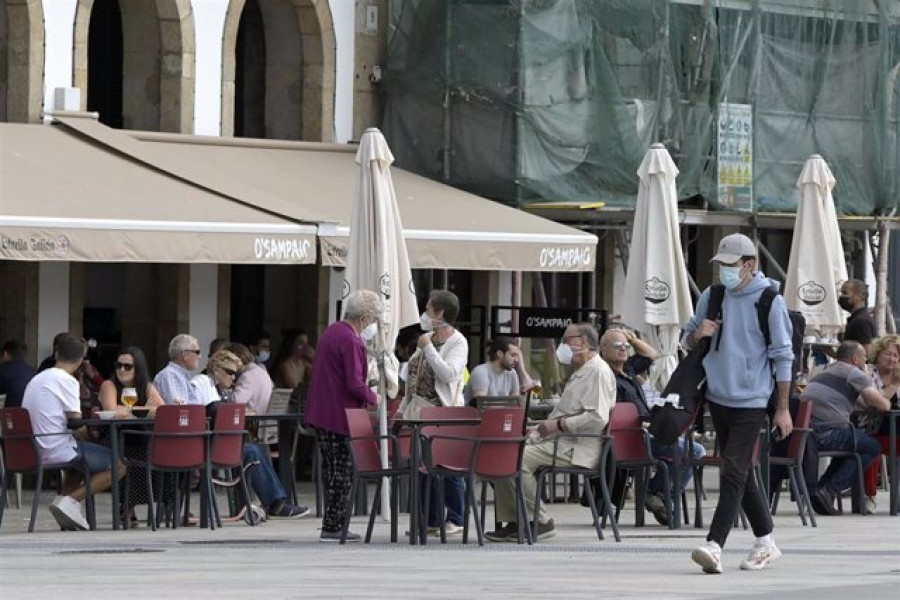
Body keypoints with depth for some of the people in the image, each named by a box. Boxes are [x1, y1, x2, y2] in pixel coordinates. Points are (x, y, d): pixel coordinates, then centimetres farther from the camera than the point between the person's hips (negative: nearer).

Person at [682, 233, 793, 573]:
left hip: (751, 401, -6)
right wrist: (698, 334, -8)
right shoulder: (711, 297, 7)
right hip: (717, 398, 6)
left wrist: (782, 408, -5)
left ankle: (715, 545, -20)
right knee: (742, 475, 13)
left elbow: (783, 356, -4)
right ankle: (765, 542, 23)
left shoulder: (769, 301, -8)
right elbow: (688, 342, 17)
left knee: (733, 473, -14)